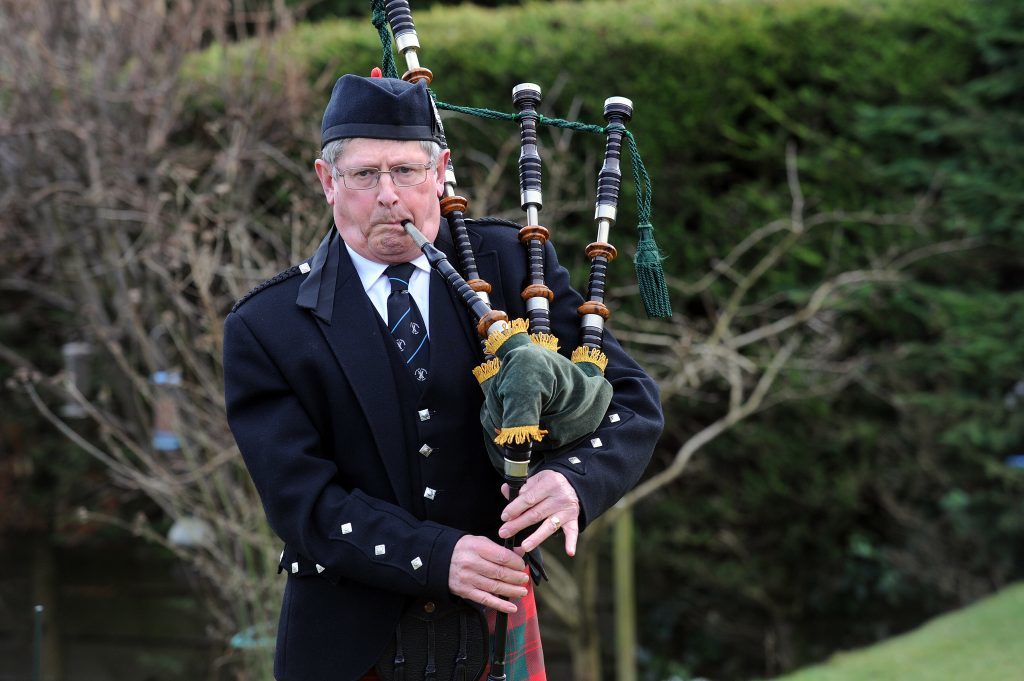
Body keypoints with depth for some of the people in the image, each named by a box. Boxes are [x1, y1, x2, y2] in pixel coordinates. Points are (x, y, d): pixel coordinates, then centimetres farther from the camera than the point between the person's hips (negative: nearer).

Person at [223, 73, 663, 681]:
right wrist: (439, 557, -25)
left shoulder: (510, 264, 0)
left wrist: (574, 479, -23)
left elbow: (632, 400, -3)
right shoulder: (265, 329, -6)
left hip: (493, 622, 2)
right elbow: (304, 501, -12)